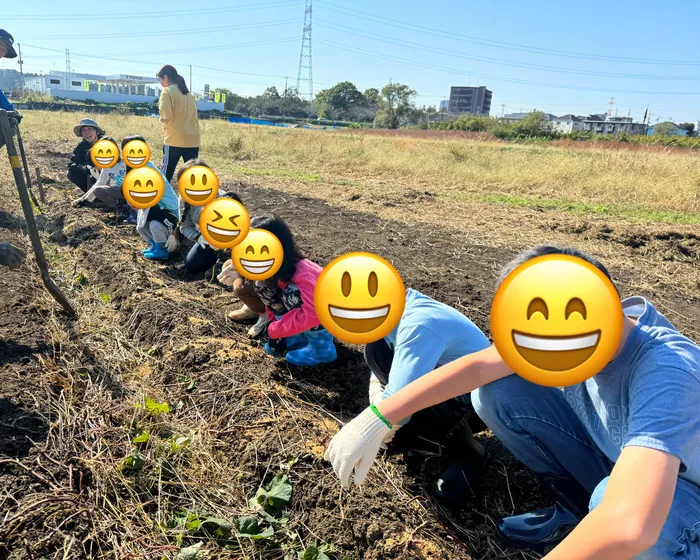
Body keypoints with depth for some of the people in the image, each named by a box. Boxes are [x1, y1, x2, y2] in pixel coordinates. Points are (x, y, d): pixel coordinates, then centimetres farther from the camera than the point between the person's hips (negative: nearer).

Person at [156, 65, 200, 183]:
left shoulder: (167, 91, -5)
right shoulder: (188, 92, 16)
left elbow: (166, 116, -16)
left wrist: (162, 120, 6)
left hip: (175, 140, -6)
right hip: (192, 140, 6)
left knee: (166, 173, 6)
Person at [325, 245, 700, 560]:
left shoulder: (663, 375, -39)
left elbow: (628, 526, -51)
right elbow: (478, 365, -21)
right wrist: (377, 418, -25)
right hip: (616, 459, 5)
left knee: (620, 502, -41)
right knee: (495, 392, -13)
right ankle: (579, 508, 5)